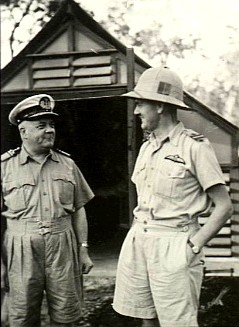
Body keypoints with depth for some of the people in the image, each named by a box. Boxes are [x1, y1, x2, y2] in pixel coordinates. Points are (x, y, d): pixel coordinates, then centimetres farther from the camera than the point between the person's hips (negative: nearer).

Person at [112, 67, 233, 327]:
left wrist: (195, 245, -13)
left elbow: (224, 206, -9)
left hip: (174, 244, -6)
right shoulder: (146, 147, 13)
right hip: (138, 240, 7)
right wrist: (136, 234, 11)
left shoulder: (194, 146, -8)